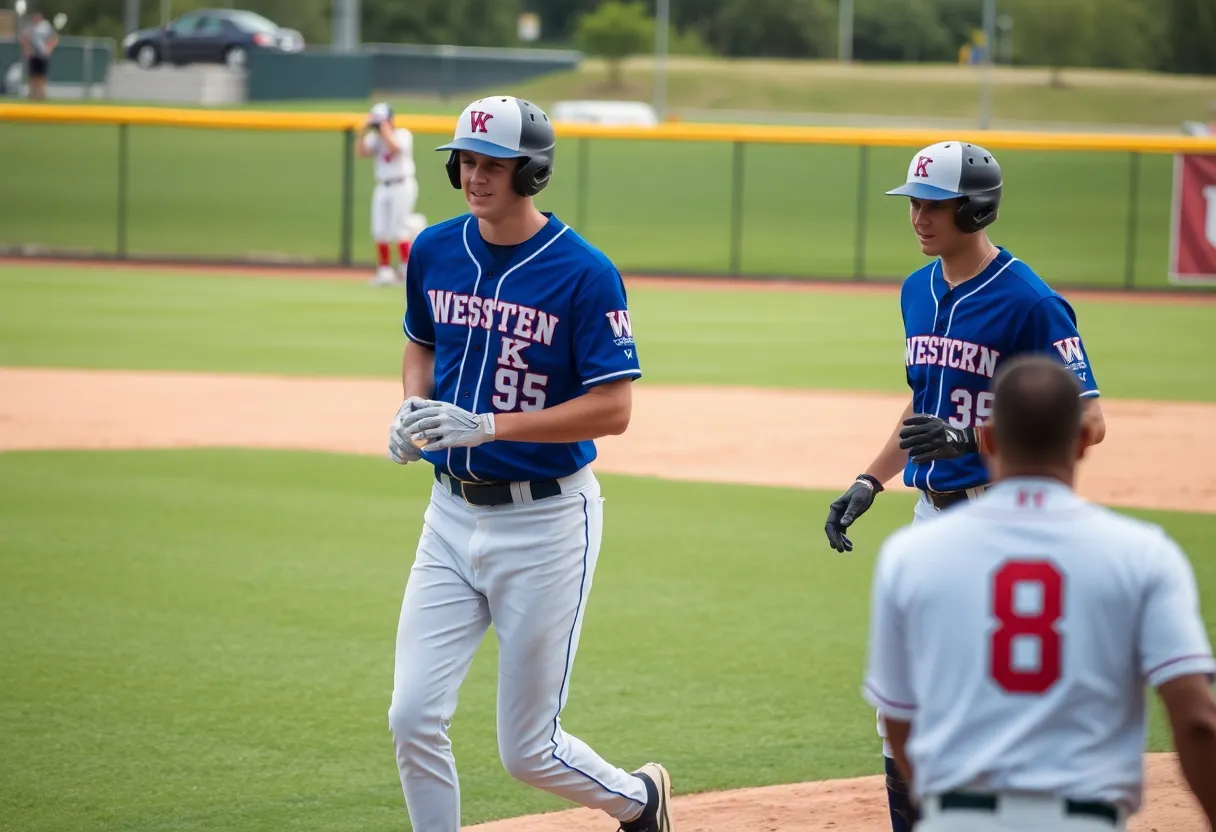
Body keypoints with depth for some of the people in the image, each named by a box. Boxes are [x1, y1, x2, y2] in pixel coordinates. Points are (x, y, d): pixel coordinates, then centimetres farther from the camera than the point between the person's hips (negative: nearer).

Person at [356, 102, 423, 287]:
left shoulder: (402, 134, -5)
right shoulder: (375, 138, 11)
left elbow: (394, 148, -24)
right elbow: (361, 152, -2)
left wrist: (385, 129, -17)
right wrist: (366, 131, -9)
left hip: (402, 186, -6)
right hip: (382, 187, 6)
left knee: (398, 229, -10)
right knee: (380, 231, 1)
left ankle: (406, 269, -2)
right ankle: (384, 270, 8)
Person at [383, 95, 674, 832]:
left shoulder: (584, 272, -15)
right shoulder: (436, 252, 2)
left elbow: (614, 410, -17)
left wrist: (490, 425, -25)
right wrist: (412, 409, -1)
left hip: (546, 520, -5)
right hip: (453, 514, 5)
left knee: (527, 750, 3)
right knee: (414, 718, -7)